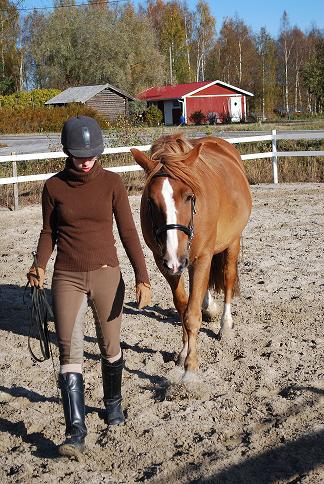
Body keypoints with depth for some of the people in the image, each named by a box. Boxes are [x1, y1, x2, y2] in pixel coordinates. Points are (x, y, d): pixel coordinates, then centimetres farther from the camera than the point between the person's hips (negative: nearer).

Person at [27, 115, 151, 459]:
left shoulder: (111, 183, -3)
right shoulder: (54, 186, -1)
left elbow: (127, 232, -3)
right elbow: (48, 232, 7)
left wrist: (142, 277, -9)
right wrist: (39, 267, -11)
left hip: (106, 275, 0)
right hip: (66, 279, 0)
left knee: (109, 346, 13)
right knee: (69, 350, -7)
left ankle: (113, 402, 39)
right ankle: (75, 430, -4)